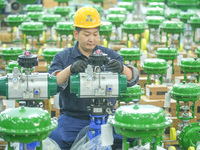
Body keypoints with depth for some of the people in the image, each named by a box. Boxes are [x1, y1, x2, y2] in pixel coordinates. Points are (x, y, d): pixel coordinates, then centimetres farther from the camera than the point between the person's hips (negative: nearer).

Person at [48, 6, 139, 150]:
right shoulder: (63, 57, 7)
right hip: (72, 118, -1)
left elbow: (132, 79, -3)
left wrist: (122, 68, -27)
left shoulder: (109, 55, 10)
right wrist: (70, 69, -30)